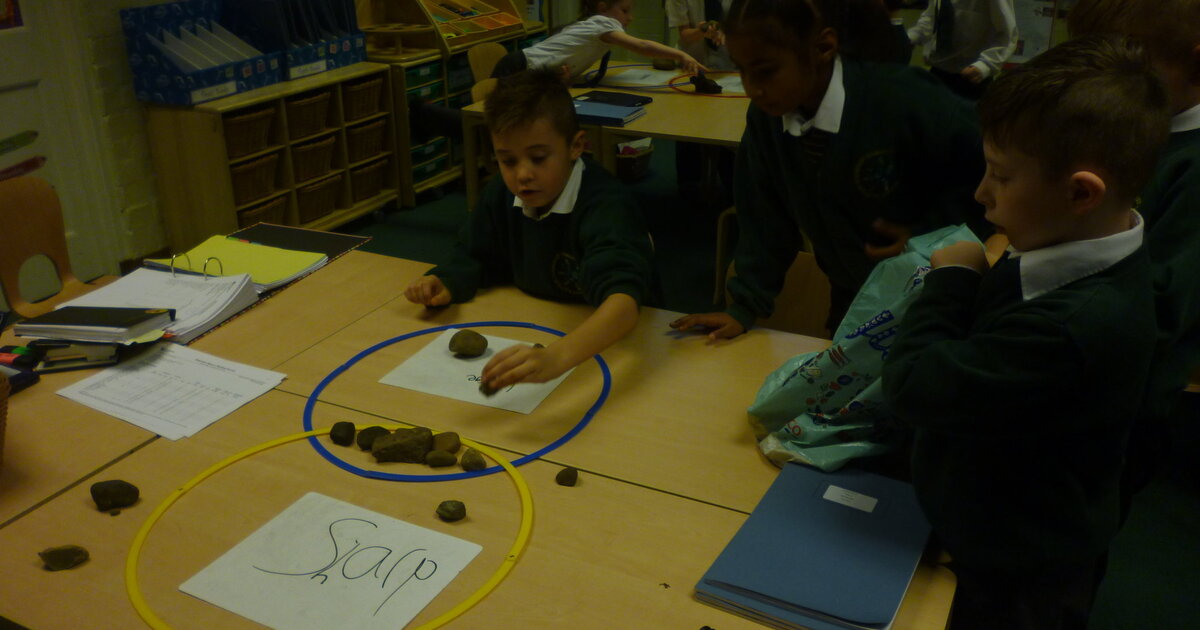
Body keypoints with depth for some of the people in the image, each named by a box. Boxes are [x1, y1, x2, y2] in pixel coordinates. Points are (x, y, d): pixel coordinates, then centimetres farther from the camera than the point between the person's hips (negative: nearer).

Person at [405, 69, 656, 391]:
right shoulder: (502, 194, -4)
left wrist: (556, 358, -61)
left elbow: (623, 300, -44)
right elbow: (477, 257, 13)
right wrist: (444, 285, -11)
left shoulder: (607, 206, -28)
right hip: (534, 337, 5)